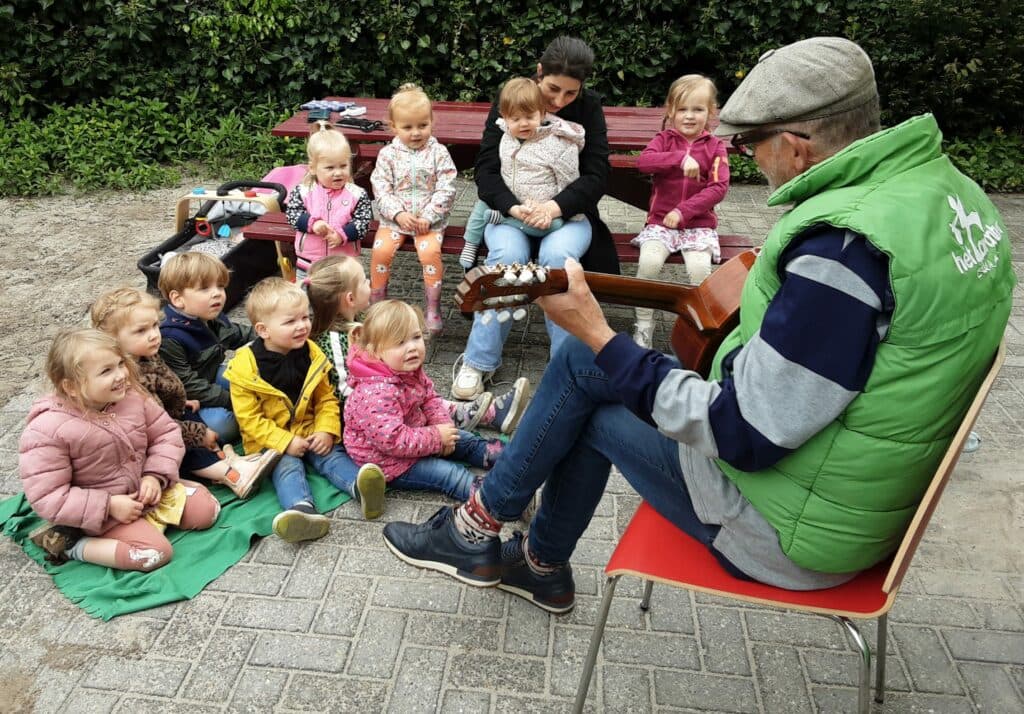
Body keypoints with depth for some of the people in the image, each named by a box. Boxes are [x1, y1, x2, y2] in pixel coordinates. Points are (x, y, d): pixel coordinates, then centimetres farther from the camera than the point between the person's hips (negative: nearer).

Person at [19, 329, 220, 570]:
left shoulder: (132, 396, -11)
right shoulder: (48, 430, -25)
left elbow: (166, 434, 1)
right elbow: (46, 497, -23)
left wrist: (156, 476, -14)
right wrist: (109, 506, -25)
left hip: (145, 489, 6)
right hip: (100, 512, -6)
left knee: (206, 509, 0)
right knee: (155, 552, -23)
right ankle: (70, 544, -6)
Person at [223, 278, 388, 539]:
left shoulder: (312, 355, 0)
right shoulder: (245, 367, -13)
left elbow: (326, 399, 6)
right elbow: (249, 418, -12)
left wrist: (327, 431, -10)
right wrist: (285, 443, -20)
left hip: (311, 433, 4)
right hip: (271, 443, -4)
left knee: (333, 455, -20)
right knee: (287, 467, -27)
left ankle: (361, 485, -44)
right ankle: (304, 510, -53)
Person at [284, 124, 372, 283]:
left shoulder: (357, 194, -8)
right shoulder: (303, 191, -5)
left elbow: (364, 221, -9)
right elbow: (292, 213, -4)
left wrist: (343, 234, -22)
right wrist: (311, 223, -21)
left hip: (344, 263, -1)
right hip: (308, 262, 1)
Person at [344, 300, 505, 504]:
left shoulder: (411, 370, -7)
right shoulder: (376, 393, -37)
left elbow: (430, 398, 8)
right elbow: (392, 440, -38)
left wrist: (443, 426, -10)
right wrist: (436, 437, -27)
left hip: (414, 435, 10)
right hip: (389, 460, -10)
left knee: (467, 441, 16)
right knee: (450, 474, -16)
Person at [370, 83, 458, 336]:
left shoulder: (438, 153, 0)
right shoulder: (388, 154, 3)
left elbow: (446, 191, -6)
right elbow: (381, 190, -2)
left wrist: (427, 217, -15)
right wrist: (398, 214, -16)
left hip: (430, 219, -2)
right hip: (395, 218, 2)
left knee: (430, 251, -27)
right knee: (381, 249, -21)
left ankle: (433, 308, -12)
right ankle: (377, 303, 0)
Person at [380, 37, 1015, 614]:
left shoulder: (843, 244, -29)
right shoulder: (951, 188, 1)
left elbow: (744, 435, -27)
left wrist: (598, 338, -21)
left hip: (796, 531, -9)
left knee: (580, 368, -1)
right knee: (589, 381, 14)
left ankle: (481, 525, 20)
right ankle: (542, 564, 31)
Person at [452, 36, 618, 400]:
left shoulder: (589, 107, -2)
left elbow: (597, 173, -9)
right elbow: (486, 170, -10)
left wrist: (556, 206, -27)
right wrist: (515, 208, -30)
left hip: (567, 213, 0)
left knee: (558, 252, -35)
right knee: (508, 253, -34)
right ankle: (479, 361, -20)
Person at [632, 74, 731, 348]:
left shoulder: (715, 146, 5)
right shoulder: (664, 139, 7)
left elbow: (719, 188, -6)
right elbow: (643, 161, -14)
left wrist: (683, 211, -15)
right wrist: (681, 158, -26)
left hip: (699, 224, 0)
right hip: (660, 221, 0)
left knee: (700, 267, -27)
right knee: (649, 261, -26)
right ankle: (644, 325, -12)